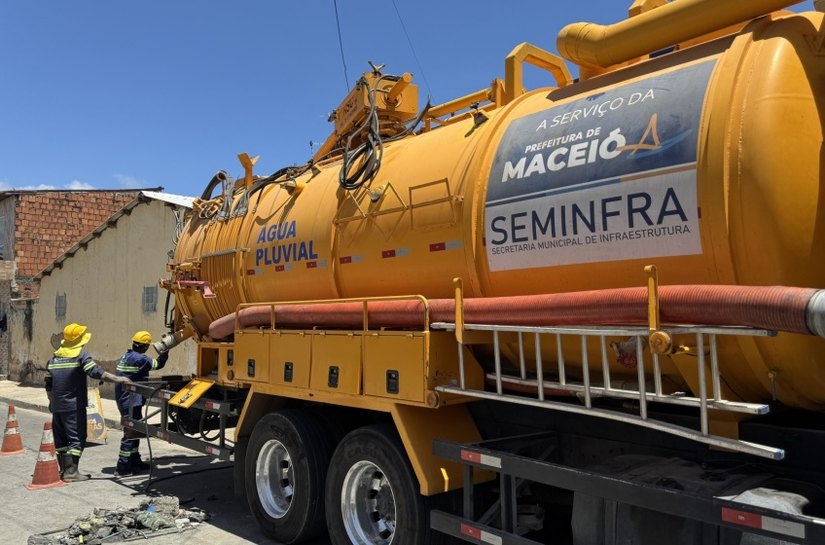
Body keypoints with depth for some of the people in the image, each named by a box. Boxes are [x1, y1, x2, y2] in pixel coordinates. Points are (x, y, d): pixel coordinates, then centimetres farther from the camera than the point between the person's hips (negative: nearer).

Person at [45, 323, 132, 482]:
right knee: (77, 438, -2)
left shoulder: (54, 358, 11)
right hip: (74, 406, -7)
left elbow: (48, 385, 15)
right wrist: (118, 379, -23)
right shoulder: (80, 354, -9)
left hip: (57, 406, 7)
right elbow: (96, 372, -22)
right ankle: (71, 471, -5)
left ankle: (63, 469, 20)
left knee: (61, 438, 15)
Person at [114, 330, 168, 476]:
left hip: (123, 400, 10)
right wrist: (165, 349, 2)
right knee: (131, 433, -4)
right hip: (131, 401, -10)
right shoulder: (139, 359, -17)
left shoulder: (126, 357, 12)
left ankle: (134, 462, 27)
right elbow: (158, 364, -8)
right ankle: (122, 467, -1)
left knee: (133, 431, 18)